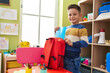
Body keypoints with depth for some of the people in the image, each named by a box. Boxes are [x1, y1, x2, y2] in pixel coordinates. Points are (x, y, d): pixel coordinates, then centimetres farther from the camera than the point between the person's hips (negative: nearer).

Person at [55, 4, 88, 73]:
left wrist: (72, 43, -27)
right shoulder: (67, 28, 11)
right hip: (64, 56, 7)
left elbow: (85, 43, -17)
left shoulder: (81, 28, -9)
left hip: (74, 59, -7)